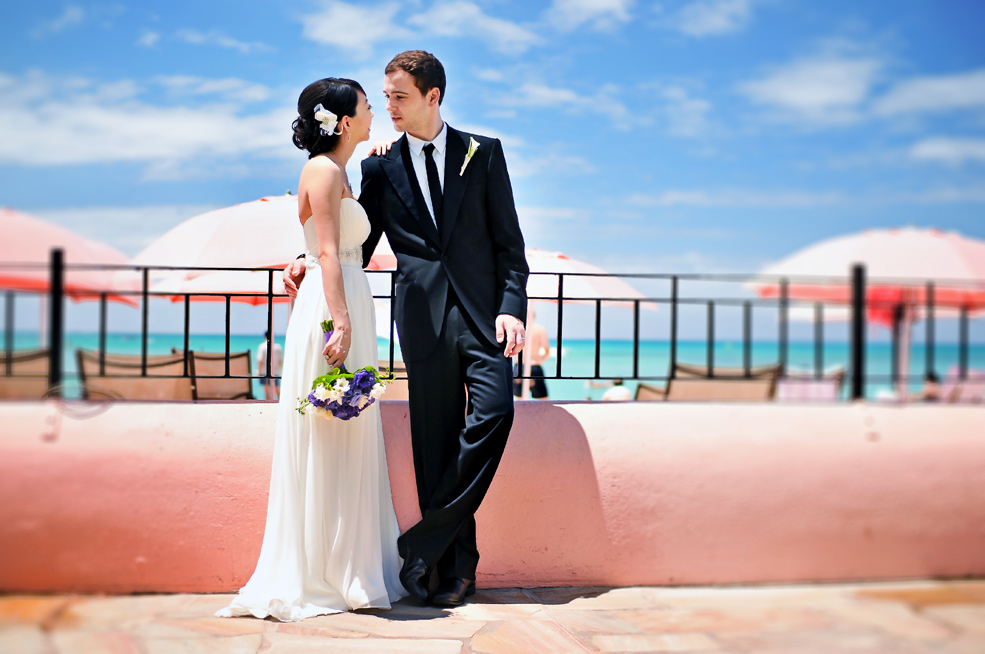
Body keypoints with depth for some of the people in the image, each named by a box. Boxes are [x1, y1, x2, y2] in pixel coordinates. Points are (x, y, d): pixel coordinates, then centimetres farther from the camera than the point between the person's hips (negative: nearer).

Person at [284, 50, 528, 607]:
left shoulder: (483, 153, 7)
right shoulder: (381, 168, 10)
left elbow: (509, 241, 4)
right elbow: (359, 247, 14)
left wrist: (512, 306, -8)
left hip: (482, 310, -1)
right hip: (423, 315, 1)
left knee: (494, 410, -18)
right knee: (437, 438, 1)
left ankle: (425, 540, -8)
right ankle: (455, 565, 10)